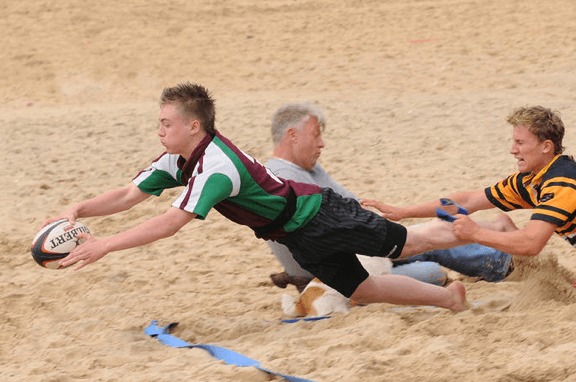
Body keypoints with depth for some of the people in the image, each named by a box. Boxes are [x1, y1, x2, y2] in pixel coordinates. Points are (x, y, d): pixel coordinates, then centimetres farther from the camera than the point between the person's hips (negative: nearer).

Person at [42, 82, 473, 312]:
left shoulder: (215, 167, -32)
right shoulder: (177, 161, -4)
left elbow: (170, 223, -39)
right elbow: (127, 195, -3)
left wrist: (104, 246, -40)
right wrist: (77, 210, -18)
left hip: (320, 215, -8)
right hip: (304, 242, 8)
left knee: (410, 242, 4)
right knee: (363, 290, 12)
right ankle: (450, 298, 25)